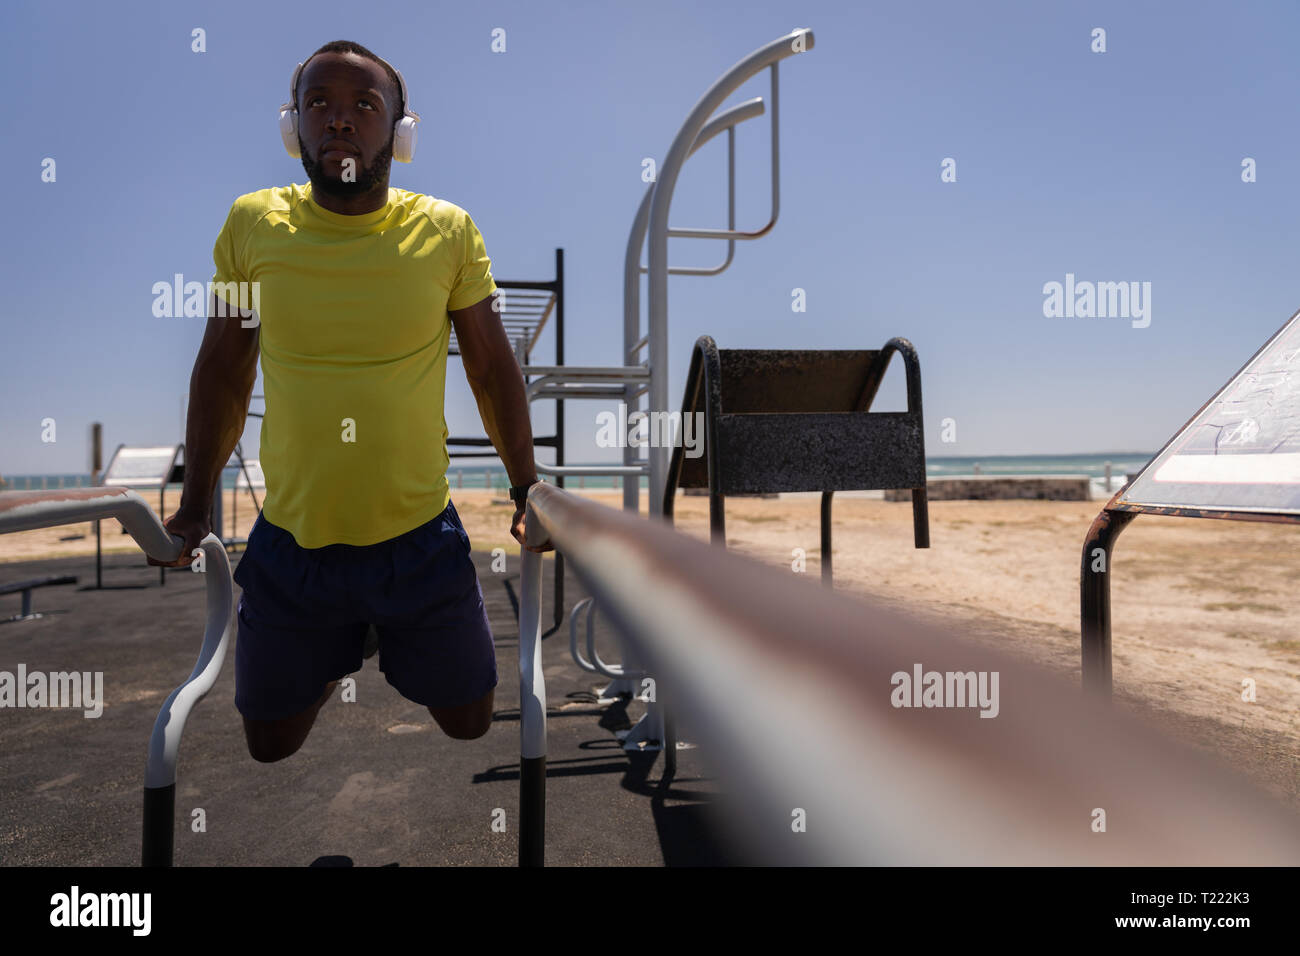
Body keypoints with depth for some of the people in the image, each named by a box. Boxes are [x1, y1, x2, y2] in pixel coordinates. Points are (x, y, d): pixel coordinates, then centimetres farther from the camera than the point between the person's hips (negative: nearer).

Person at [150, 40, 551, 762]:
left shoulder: (448, 231, -7)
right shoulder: (251, 224, -4)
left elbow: (493, 369, 2)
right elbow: (222, 371, 6)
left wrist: (526, 491, 2)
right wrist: (194, 506, 9)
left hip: (421, 538, -1)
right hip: (289, 541, 2)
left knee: (470, 723, 16)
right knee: (270, 742, 18)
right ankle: (332, 665, 49)